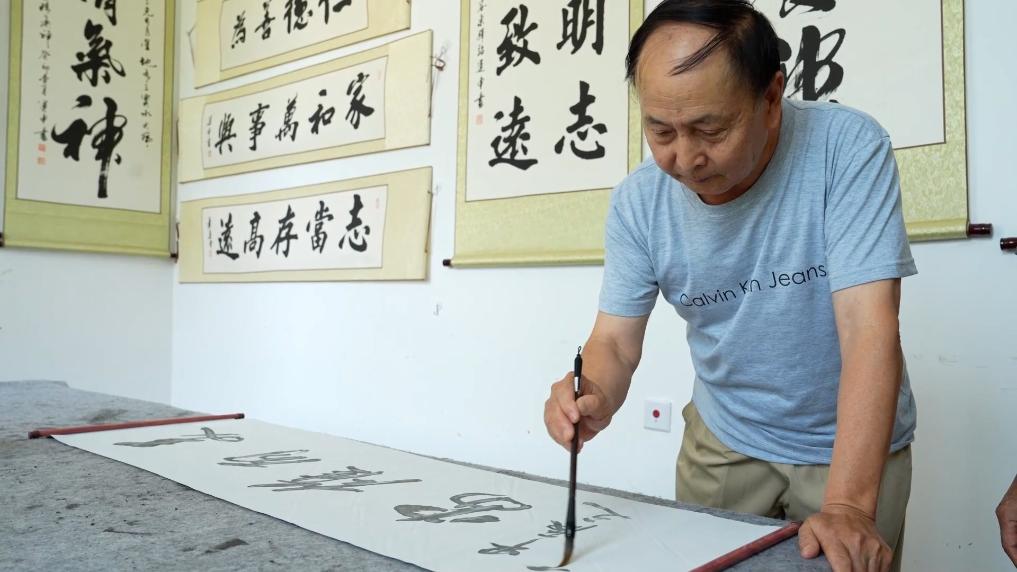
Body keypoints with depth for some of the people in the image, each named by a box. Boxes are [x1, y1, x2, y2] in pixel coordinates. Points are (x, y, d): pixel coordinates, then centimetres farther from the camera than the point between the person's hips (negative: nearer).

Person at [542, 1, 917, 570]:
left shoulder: (848, 147, -24)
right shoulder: (638, 202, -14)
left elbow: (869, 329, -29)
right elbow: (616, 339, -10)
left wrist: (847, 507, -36)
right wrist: (594, 400, -33)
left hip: (853, 444, -2)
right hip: (724, 443, 3)